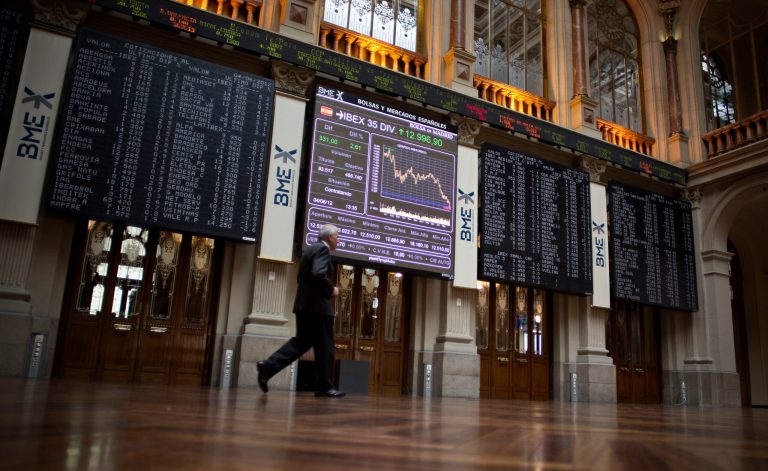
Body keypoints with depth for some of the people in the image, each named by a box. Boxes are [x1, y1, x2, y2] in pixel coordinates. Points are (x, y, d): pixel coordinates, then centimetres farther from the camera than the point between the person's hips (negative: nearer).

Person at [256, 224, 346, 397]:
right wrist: (331, 290, -11)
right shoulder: (322, 249, -11)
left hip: (305, 305, 9)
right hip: (318, 306, -9)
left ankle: (268, 366, 0)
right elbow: (319, 274, -26)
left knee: (302, 342, 11)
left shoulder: (310, 249, 19)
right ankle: (324, 387, 7)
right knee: (324, 347, 0)